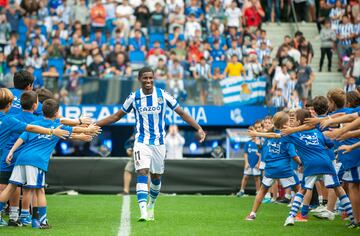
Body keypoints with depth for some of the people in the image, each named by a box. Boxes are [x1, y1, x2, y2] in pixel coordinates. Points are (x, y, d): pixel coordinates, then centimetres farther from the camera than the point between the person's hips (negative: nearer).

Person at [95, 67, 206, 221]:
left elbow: (182, 113, 1)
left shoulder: (163, 96, -5)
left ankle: (151, 205, 37)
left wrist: (198, 128, -9)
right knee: (142, 173, -18)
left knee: (156, 176, 12)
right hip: (141, 143, -1)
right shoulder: (134, 97, -2)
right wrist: (94, 125, 6)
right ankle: (143, 211, -27)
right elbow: (117, 116, 9)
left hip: (159, 143, 1)